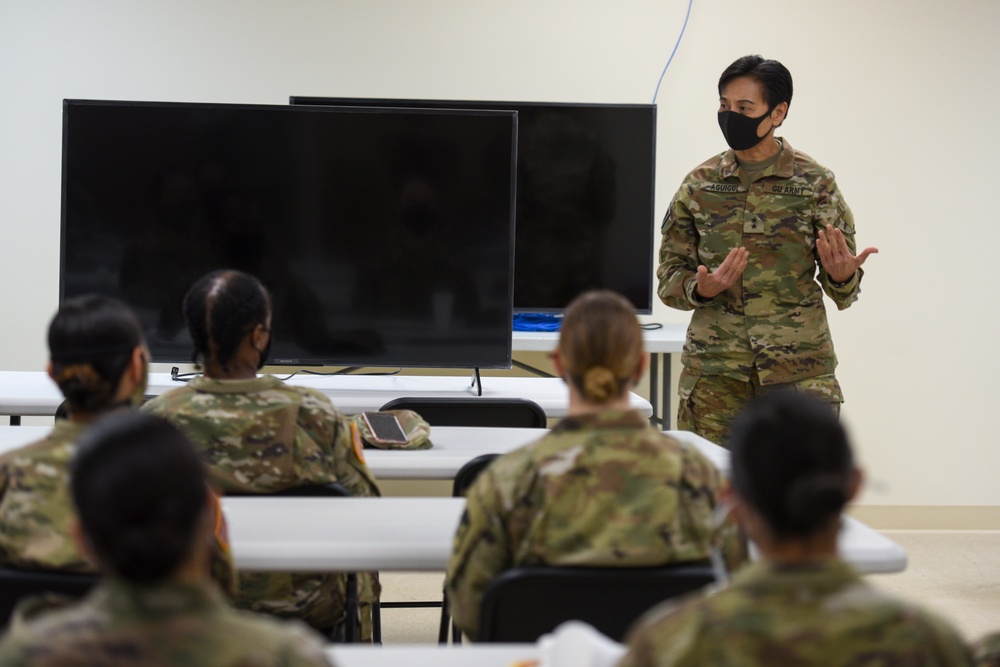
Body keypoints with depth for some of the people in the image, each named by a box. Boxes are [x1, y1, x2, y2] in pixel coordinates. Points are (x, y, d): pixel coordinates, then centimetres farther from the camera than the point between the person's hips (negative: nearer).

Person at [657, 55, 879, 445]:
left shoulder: (816, 184, 1)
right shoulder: (699, 185, 7)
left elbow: (843, 292, 6)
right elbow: (670, 275, 10)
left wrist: (842, 277, -18)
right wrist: (700, 289, -12)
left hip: (798, 369, -2)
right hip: (714, 370, 2)